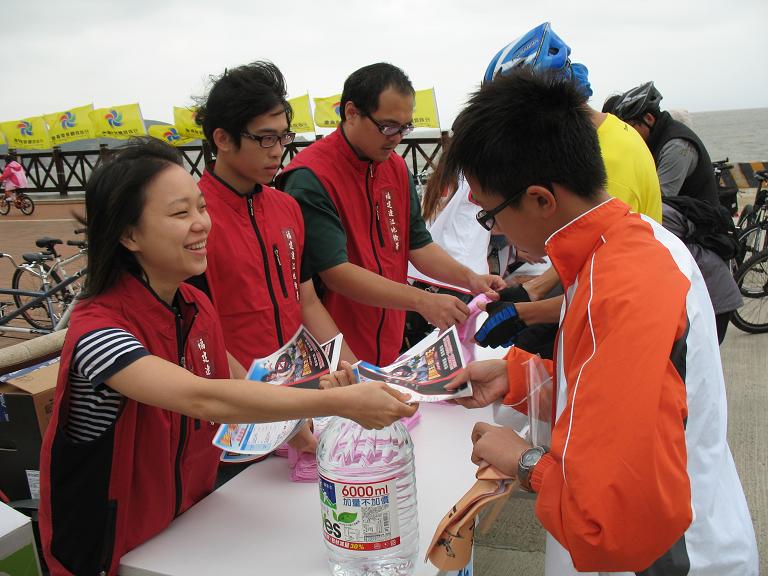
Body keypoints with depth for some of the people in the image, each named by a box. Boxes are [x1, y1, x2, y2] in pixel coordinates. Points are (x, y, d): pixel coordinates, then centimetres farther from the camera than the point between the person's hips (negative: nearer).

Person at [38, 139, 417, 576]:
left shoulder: (197, 306, -3)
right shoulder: (98, 329, -24)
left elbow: (240, 387, 7)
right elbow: (205, 400, -36)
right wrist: (342, 402, -36)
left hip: (190, 524, 5)